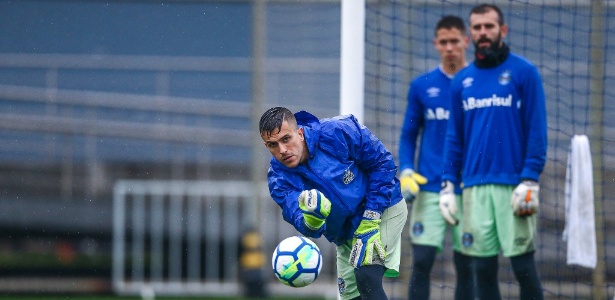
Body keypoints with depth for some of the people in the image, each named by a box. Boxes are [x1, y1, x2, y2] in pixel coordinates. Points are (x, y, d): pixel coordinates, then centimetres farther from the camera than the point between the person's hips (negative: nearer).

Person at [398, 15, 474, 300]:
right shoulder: (421, 86, 7)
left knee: (465, 266, 3)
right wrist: (406, 171, -3)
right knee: (421, 263, -7)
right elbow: (408, 135, 12)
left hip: (468, 190, 0)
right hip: (429, 189, 0)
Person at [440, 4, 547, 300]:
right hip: (474, 187, 4)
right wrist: (448, 185, 7)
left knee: (523, 266, -4)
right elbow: (454, 137, 16)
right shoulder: (461, 81, 13)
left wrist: (530, 180, -12)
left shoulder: (524, 72, 1)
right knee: (483, 268, 4)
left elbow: (537, 129, -3)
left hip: (514, 185, -4)